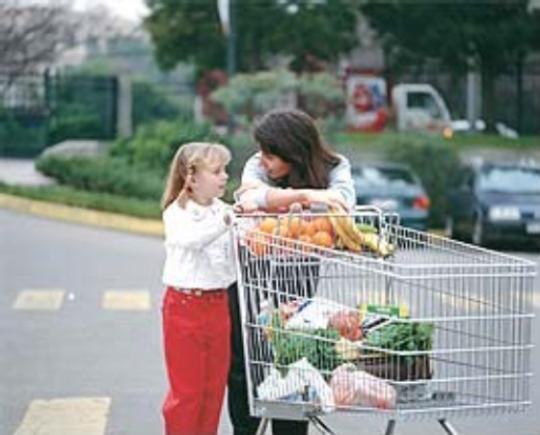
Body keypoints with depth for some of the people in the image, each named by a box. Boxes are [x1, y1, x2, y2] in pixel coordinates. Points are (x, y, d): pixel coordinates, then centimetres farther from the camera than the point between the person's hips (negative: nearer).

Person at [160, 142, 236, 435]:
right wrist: (224, 222, -43)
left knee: (214, 386, 12)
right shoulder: (177, 213, -9)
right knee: (186, 389, 2)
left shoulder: (223, 211, 7)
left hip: (217, 304, 5)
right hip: (185, 304, -5)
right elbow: (191, 238, -30)